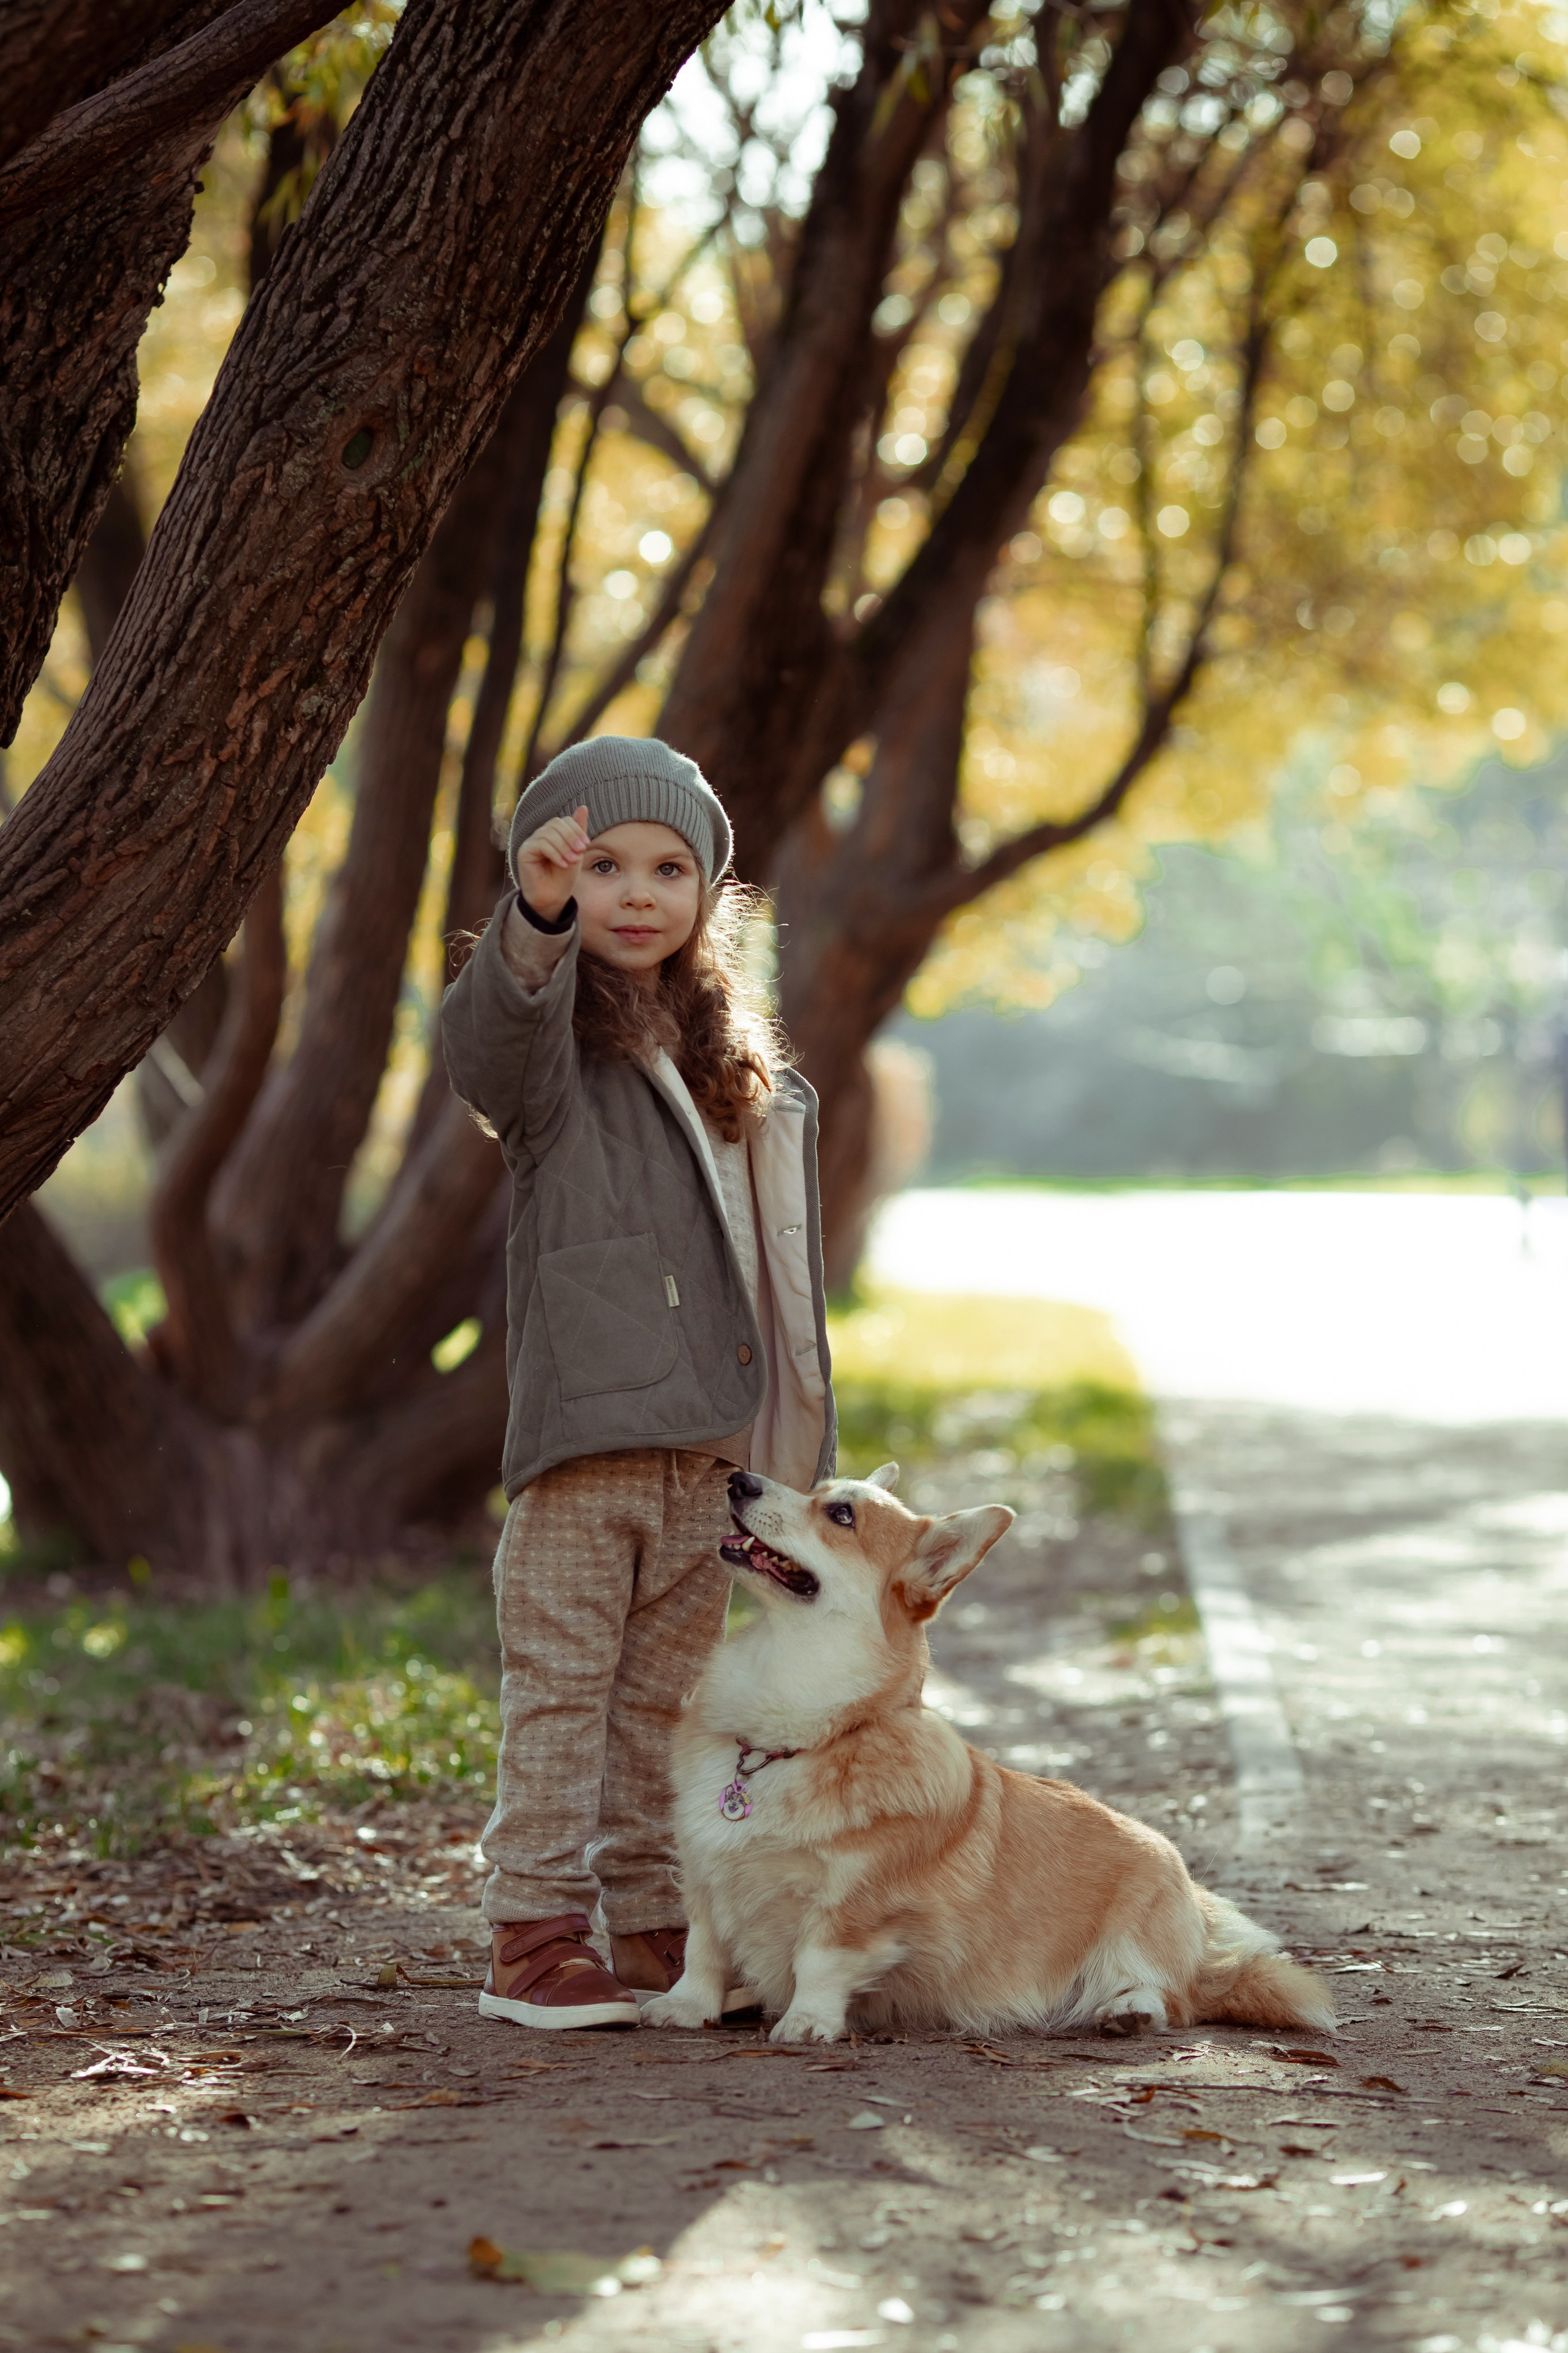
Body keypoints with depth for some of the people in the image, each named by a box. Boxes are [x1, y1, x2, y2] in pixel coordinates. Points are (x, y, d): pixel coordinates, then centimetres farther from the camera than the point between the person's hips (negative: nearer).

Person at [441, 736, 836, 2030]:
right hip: (584, 1431, -6)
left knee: (668, 1692, 12)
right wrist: (537, 917, -49)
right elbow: (488, 1038, -29)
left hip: (709, 1438, 6)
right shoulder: (548, 1035, -2)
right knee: (559, 1681, -5)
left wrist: (801, 1440, 19)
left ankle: (654, 1923, 20)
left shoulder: (741, 1064, 17)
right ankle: (534, 1935, -2)